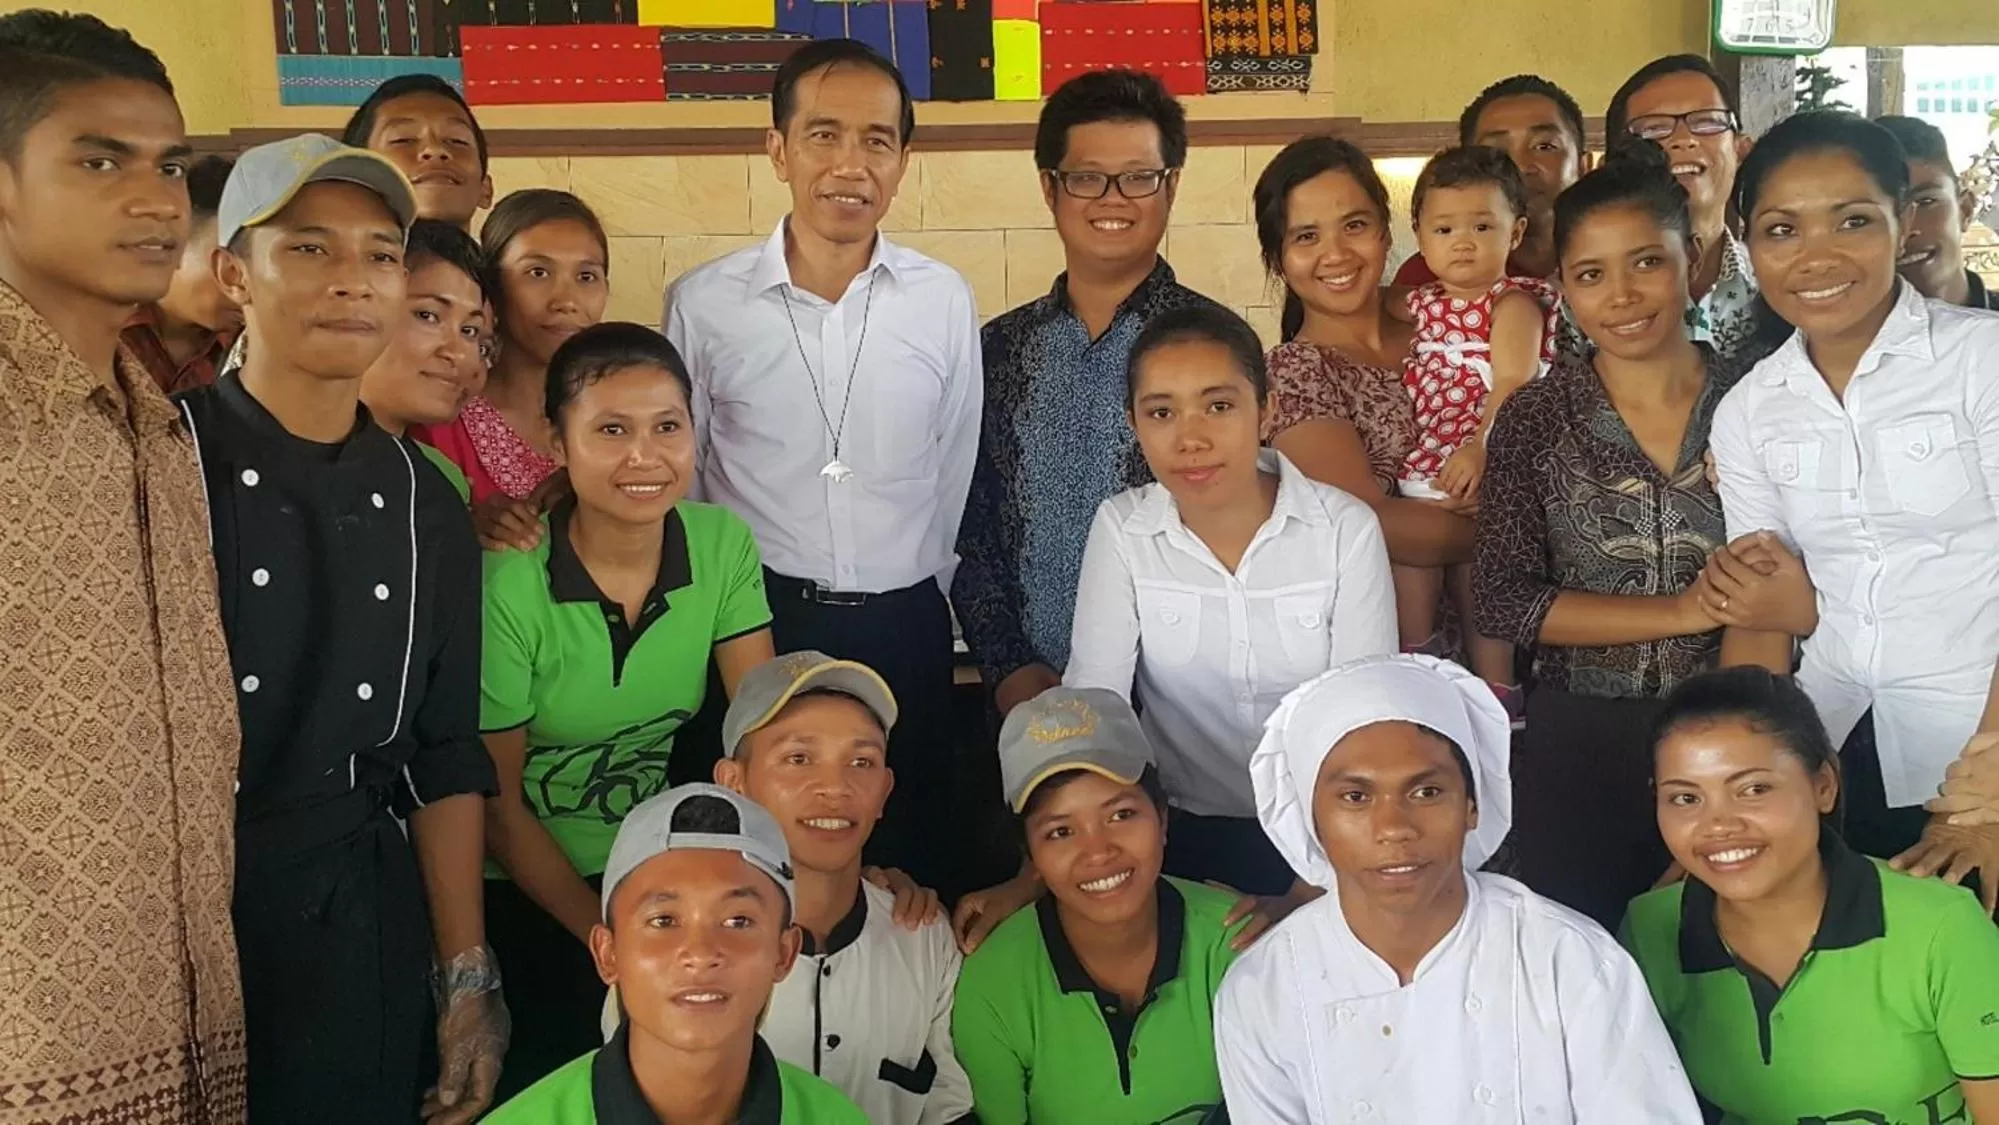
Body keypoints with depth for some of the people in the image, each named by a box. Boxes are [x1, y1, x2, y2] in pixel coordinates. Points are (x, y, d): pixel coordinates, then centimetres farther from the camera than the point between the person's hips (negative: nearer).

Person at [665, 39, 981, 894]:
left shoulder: (945, 300, -1)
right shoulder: (702, 303, -5)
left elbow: (957, 470, 8)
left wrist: (919, 595, 12)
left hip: (903, 628, 1)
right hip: (757, 622, -1)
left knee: (912, 866, 12)